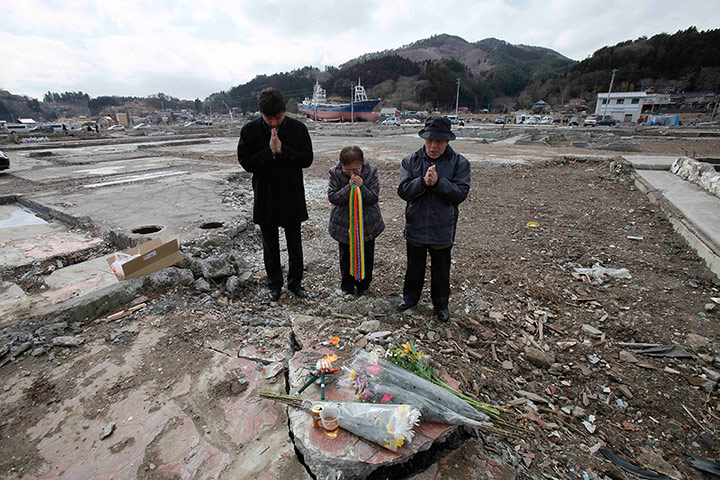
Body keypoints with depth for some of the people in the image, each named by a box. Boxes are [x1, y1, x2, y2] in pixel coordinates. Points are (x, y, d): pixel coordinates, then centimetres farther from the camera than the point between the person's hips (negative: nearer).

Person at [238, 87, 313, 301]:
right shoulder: (250, 131, -6)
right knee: (270, 245, 13)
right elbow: (246, 163, -9)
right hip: (265, 198, 0)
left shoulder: (298, 128, -6)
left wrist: (282, 150, -22)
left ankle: (295, 282, 29)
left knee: (294, 244, 11)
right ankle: (274, 283, 30)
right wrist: (269, 152, -22)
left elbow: (307, 159, -9)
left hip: (292, 197, 0)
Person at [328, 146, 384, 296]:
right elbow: (332, 198, -17)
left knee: (366, 256, 12)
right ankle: (347, 285, 34)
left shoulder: (371, 172, -12)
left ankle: (363, 286, 33)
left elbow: (374, 198, -14)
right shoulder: (335, 173, -12)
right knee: (345, 256, 14)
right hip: (343, 224, 0)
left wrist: (361, 187, -31)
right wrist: (349, 187, -30)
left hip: (367, 223, 0)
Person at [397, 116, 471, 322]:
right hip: (415, 227, 1)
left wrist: (438, 182, -26)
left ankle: (441, 304, 38)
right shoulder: (410, 161, -2)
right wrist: (423, 182, -27)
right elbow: (403, 190, -11)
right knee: (414, 266, 20)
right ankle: (410, 297, 42)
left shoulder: (459, 163, -6)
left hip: (442, 230, -1)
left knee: (441, 270, 16)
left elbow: (460, 193, -14)